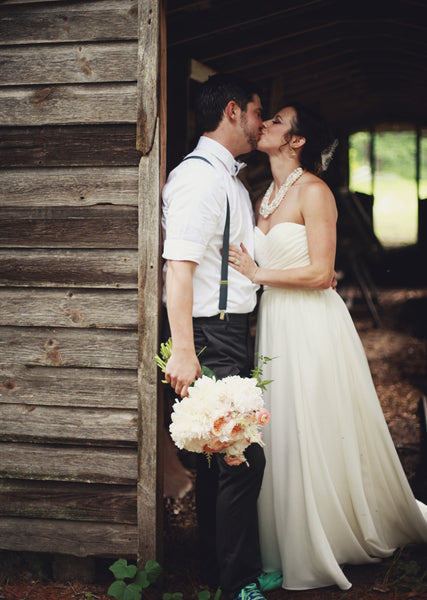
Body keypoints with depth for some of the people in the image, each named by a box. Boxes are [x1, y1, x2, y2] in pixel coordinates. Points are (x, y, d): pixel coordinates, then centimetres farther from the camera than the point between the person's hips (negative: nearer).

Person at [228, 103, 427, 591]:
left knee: (318, 435, 1)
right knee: (281, 436, 10)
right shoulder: (265, 195, 12)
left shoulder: (313, 191, -11)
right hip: (274, 322, 7)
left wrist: (258, 273, -13)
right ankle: (296, 545, 23)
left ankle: (333, 542, 18)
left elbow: (320, 273, -16)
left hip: (312, 326, -7)